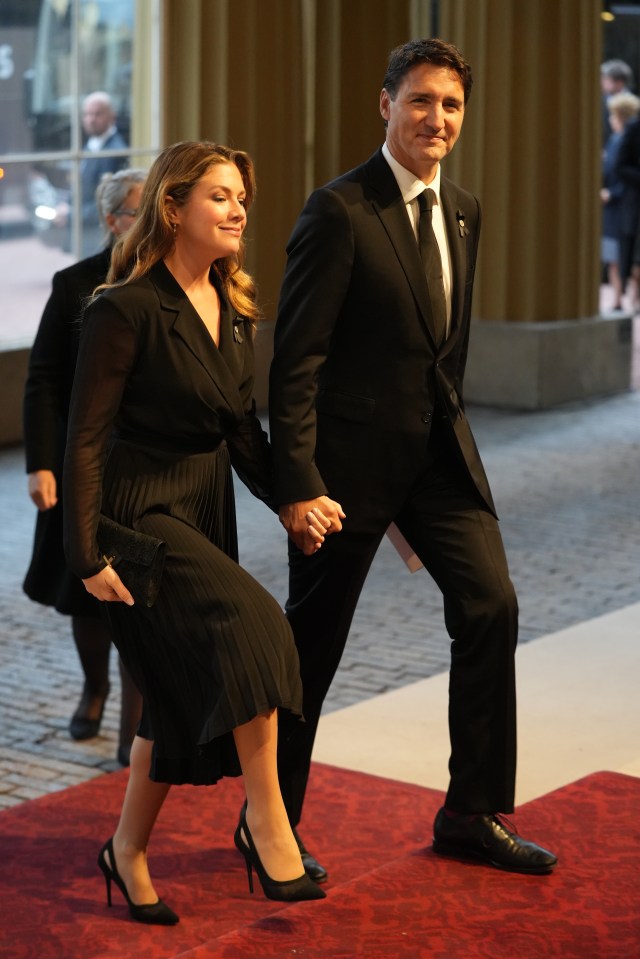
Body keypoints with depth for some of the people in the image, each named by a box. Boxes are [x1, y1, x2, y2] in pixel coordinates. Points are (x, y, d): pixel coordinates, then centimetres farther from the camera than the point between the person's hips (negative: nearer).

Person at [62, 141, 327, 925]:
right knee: (250, 626, -26)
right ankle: (266, 819, -17)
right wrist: (88, 553, -19)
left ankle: (128, 850, 25)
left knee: (188, 687, 10)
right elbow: (85, 437, -15)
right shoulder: (126, 310, -14)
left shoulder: (233, 309, 8)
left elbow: (242, 429, 11)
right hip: (139, 511, -8)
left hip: (205, 510, 8)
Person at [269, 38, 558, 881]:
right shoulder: (339, 212, -15)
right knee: (313, 639, 4)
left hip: (439, 453, 7)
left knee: (491, 606, 0)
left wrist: (449, 426, 17)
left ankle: (472, 814, 13)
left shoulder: (463, 210, 9)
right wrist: (298, 484, -21)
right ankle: (271, 821, 21)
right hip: (352, 458, -6)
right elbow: (295, 359, -17)